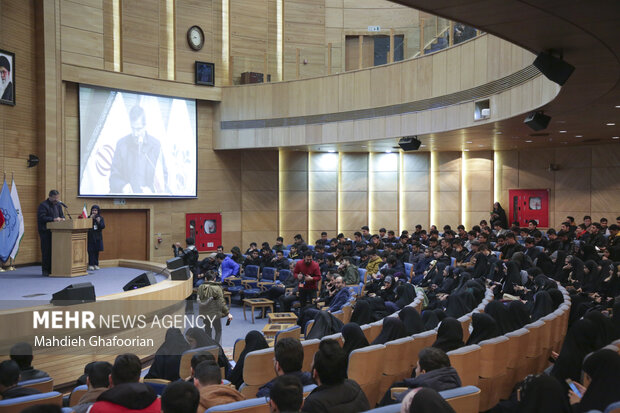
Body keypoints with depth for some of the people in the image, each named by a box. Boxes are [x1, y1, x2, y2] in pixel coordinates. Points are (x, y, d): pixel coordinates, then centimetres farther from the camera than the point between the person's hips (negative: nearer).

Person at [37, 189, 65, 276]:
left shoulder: (58, 205, 15)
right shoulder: (43, 205, -9)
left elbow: (61, 215, 21)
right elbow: (41, 218, -18)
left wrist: (62, 218, -3)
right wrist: (53, 219, -25)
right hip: (45, 232, -7)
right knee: (46, 251, -5)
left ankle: (53, 269, 15)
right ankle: (45, 270, 2)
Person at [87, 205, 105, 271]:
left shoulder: (100, 218, 4)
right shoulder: (89, 218, 0)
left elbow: (103, 226, -5)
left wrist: (99, 222, -22)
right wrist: (90, 218, -19)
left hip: (98, 237, 2)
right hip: (90, 237, -2)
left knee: (96, 251, 6)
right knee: (91, 251, -4)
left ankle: (96, 264, 14)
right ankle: (91, 265, 0)